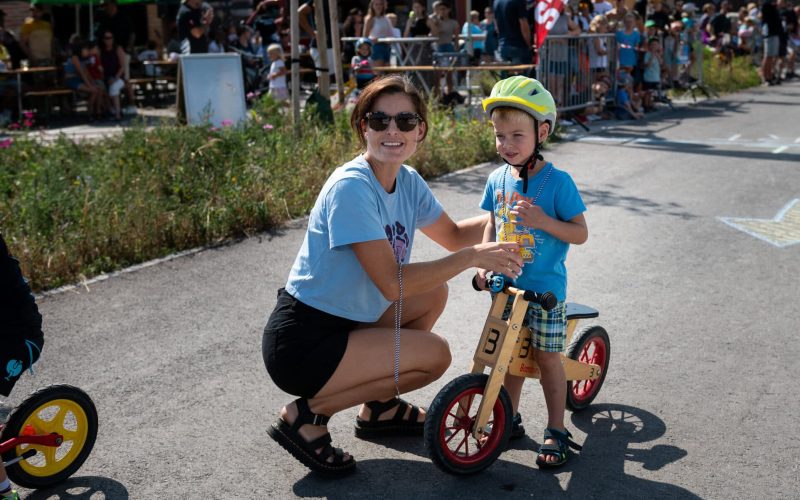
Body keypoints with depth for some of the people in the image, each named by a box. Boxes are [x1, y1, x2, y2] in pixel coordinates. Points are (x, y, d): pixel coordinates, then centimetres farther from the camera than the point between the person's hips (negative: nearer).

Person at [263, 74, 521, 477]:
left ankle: (379, 405, 21)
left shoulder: (408, 182, 3)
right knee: (435, 354, -12)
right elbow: (392, 283, -26)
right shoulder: (351, 187, -23)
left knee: (433, 293, 11)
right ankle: (308, 414, -4)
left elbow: (454, 236, 16)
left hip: (341, 322, 9)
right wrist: (474, 257, -22)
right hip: (300, 343, -9)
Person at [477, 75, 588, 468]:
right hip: (506, 286, 5)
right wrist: (484, 264, -1)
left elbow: (580, 233, -13)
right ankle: (509, 417, 31)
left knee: (547, 358, 3)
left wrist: (543, 221, -29)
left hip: (545, 288, -4)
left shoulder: (557, 181, -14)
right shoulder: (497, 179, 1)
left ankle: (556, 431, 16)